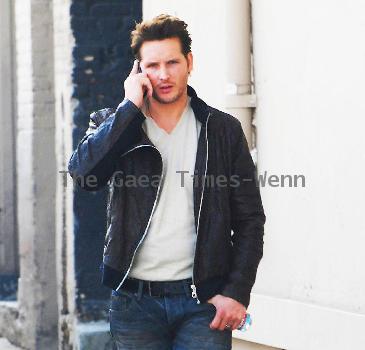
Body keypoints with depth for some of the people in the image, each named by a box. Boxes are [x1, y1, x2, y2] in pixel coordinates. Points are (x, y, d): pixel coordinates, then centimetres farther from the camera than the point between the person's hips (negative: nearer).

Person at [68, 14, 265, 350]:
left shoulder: (223, 130, 5)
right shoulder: (114, 125, 7)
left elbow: (250, 219, 5)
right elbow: (84, 172, -14)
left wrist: (237, 292, -6)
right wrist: (130, 107, -11)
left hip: (204, 299, -1)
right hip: (135, 302, 1)